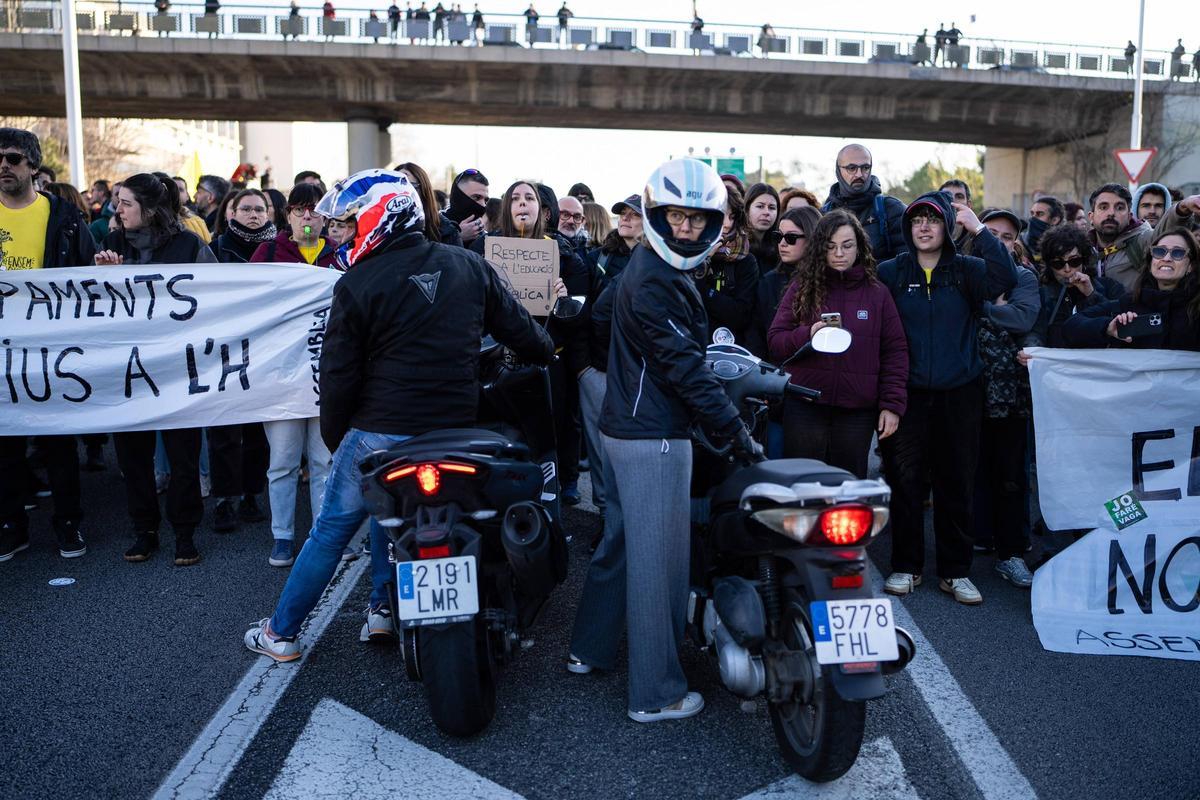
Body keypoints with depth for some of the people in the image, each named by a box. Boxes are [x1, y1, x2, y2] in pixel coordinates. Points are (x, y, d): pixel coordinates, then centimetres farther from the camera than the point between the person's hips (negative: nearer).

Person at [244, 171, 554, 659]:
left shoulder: (358, 285, -8)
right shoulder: (470, 267, 3)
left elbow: (338, 372, -6)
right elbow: (516, 327, 10)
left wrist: (333, 435, 9)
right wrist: (548, 352, 31)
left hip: (380, 430, -4)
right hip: (454, 430, 5)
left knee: (332, 528, 11)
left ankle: (281, 633, 23)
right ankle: (383, 608, 29)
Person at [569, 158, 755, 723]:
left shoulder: (653, 268, 15)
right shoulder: (656, 281, -17)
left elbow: (684, 351, 21)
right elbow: (684, 365, -21)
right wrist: (735, 432, -17)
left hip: (624, 427, 11)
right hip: (654, 437, -11)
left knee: (620, 542, 20)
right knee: (656, 559, -3)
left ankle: (589, 650, 35)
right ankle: (656, 694, 8)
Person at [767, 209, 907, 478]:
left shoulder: (877, 293, 8)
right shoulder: (802, 288, 6)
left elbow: (895, 351, 7)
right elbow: (774, 341, 3)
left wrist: (892, 404, -1)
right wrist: (807, 334, -17)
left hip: (858, 412, 1)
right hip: (805, 408, 0)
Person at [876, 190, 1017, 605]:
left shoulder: (967, 270, 4)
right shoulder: (890, 272, 4)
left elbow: (1005, 278, -17)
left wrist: (979, 228, -15)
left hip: (959, 395, 1)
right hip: (909, 395, 0)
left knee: (957, 485, 7)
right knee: (906, 482, 3)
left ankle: (955, 571, 20)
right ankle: (906, 566, 17)